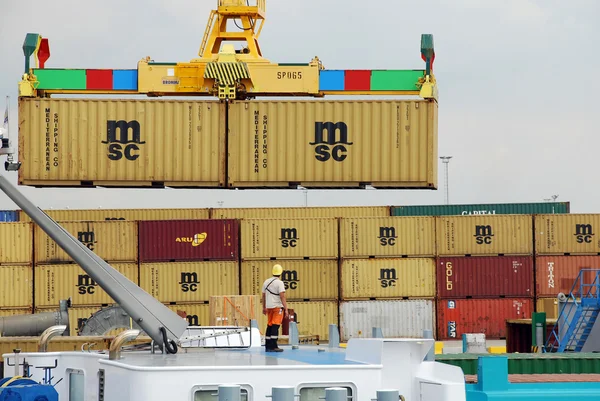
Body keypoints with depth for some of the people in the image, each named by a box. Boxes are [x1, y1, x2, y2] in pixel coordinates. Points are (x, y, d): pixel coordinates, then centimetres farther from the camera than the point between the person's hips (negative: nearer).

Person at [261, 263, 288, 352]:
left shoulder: (266, 282, 10)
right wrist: (286, 309, -15)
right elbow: (282, 296, -16)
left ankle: (267, 346, 15)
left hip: (269, 307, 6)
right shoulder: (279, 283, -11)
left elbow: (263, 296, 17)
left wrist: (264, 308, 27)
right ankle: (273, 346, -12)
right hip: (278, 306, -6)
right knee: (275, 326, -7)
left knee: (269, 326, 13)